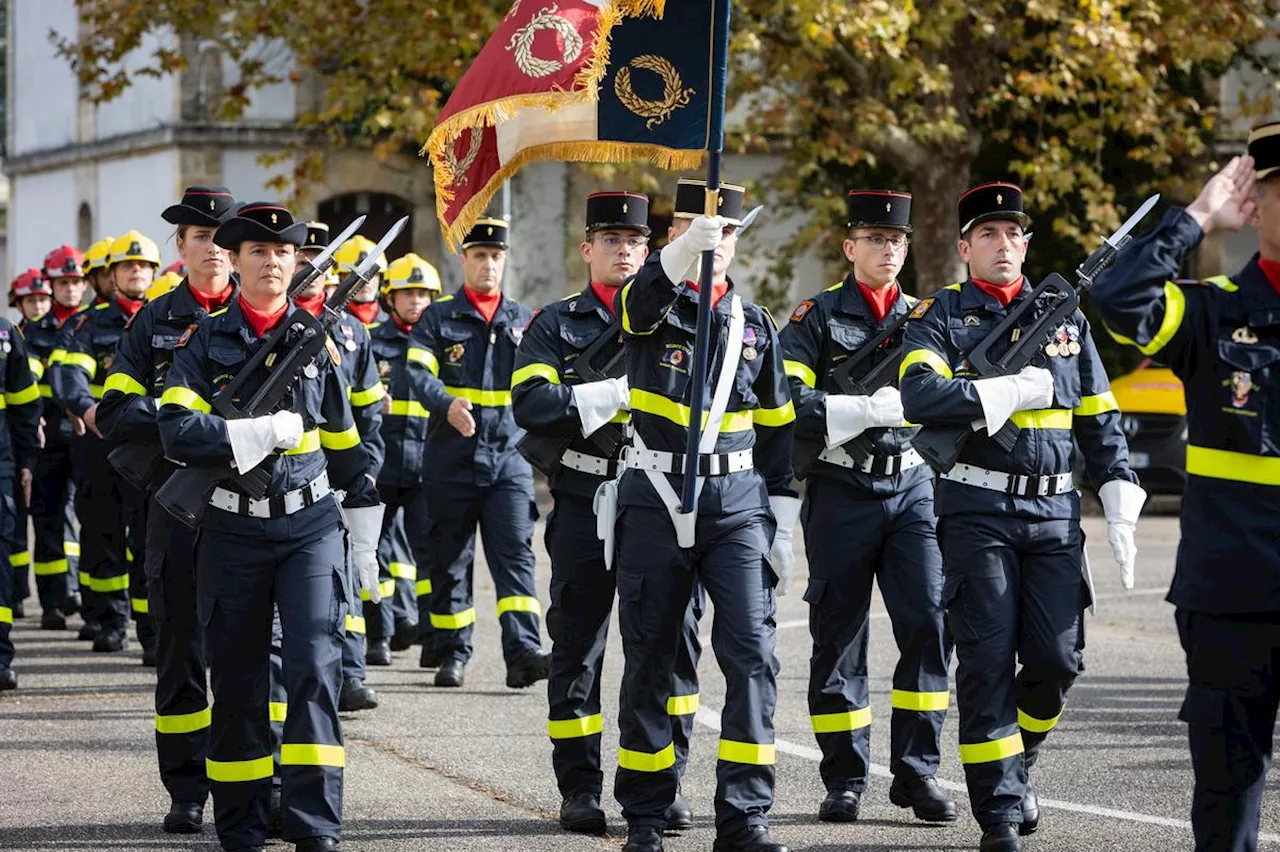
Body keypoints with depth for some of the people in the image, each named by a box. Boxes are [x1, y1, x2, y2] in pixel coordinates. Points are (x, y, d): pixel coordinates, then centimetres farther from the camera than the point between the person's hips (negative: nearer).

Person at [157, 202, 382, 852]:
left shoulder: (319, 341, 7)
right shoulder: (205, 342, 1)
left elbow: (347, 445, 16)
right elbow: (178, 431, -13)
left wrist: (364, 539, 19)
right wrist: (269, 431, -16)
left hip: (310, 527, 0)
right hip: (232, 531, 0)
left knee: (315, 667, -11)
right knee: (237, 682, 6)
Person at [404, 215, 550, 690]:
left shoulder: (524, 320, 13)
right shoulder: (438, 318, 4)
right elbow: (417, 375, -11)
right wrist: (448, 404, -30)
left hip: (509, 458, 1)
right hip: (451, 459, -1)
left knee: (515, 553, -11)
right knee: (449, 558, 6)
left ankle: (523, 652, -20)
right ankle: (452, 654, 17)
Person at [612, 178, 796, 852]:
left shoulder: (754, 323, 12)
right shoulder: (653, 307, 2)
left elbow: (776, 429, 15)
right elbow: (643, 298, -26)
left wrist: (781, 527, 10)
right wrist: (687, 248, -46)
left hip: (737, 500, 2)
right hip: (656, 500, -2)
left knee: (752, 651, -10)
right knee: (649, 660, 3)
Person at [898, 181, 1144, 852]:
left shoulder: (1064, 318, 14)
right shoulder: (940, 317, 3)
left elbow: (1100, 424, 16)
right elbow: (921, 396, -16)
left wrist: (1121, 512, 6)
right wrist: (1016, 390, -13)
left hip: (1054, 513, 3)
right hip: (975, 513, -3)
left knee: (1057, 661, -2)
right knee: (987, 664, -4)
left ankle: (1016, 761, 25)